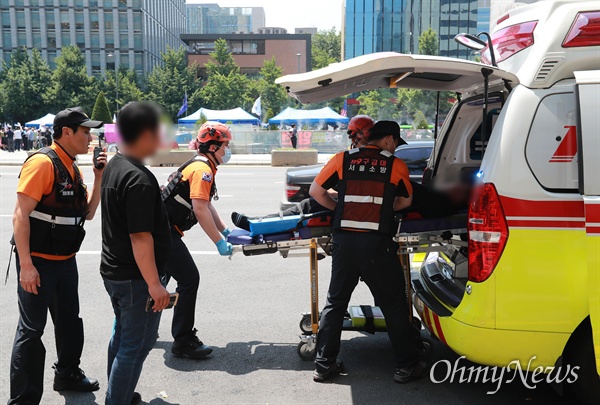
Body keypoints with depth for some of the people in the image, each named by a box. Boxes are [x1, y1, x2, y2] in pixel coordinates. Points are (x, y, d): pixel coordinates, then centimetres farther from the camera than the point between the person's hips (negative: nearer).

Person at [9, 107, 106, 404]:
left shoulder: (73, 168, 9)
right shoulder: (42, 163, -18)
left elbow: (87, 213, 12)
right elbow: (20, 215, -22)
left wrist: (98, 176, 1)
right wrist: (26, 265, -25)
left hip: (66, 262, 9)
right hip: (38, 264, -9)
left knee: (70, 322, 20)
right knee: (32, 330, 1)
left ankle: (68, 374, 40)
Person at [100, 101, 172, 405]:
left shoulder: (113, 167, 8)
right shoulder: (139, 178, -23)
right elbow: (140, 236, -27)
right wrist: (154, 284, -23)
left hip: (113, 271, 10)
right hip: (135, 278, -10)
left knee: (122, 336, 22)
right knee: (136, 345, 2)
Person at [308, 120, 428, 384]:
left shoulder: (342, 159, 7)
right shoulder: (396, 165, 5)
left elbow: (315, 191, 9)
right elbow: (405, 201, 18)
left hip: (344, 240, 3)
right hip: (376, 244, -2)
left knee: (335, 302, 15)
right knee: (394, 305, 11)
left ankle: (324, 364, 20)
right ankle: (406, 366, 21)